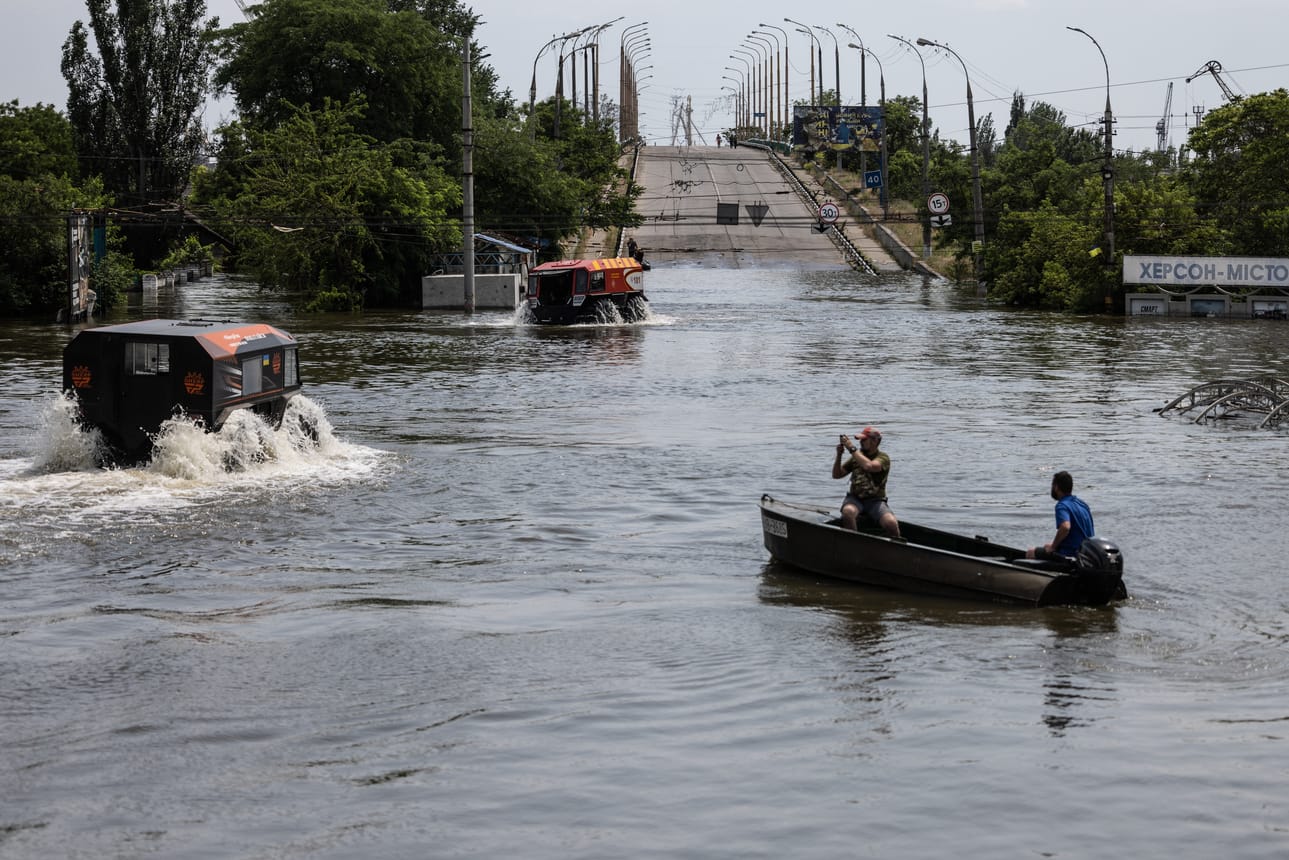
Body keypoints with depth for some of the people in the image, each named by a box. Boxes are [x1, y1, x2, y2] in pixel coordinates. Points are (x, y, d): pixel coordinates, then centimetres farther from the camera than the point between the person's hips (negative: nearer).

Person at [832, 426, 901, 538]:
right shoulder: (857, 456, 12)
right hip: (855, 499, 3)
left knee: (892, 524, -30)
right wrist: (839, 454, -2)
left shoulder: (883, 457, -2)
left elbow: (869, 466, -25)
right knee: (848, 512, -35)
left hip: (875, 501, -3)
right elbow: (836, 474, 14)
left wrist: (851, 448, -20)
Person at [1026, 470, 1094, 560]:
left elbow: (1065, 527, -36)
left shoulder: (1062, 506, -16)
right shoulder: (1082, 503, 11)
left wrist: (1053, 546, -20)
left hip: (1068, 554, -8)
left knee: (1030, 552, 8)